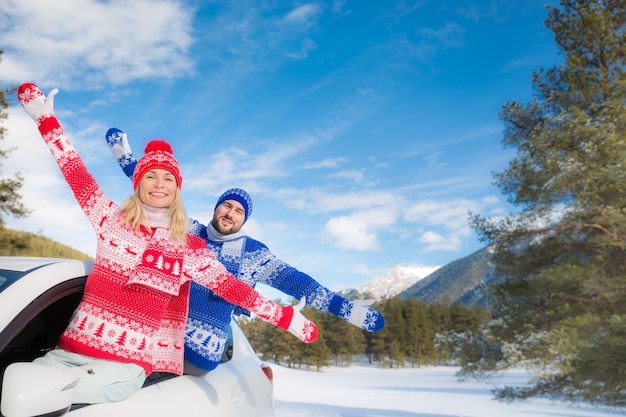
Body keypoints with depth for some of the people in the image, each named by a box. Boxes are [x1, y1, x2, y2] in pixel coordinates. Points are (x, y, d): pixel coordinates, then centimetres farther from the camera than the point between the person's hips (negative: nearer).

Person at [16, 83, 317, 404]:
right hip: (70, 349, 3)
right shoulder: (112, 219, 7)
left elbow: (231, 288, -1)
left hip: (126, 364, -3)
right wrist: (45, 119, 6)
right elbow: (76, 174, 7)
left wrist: (285, 317, -6)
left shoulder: (190, 249, 2)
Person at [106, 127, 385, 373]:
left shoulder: (254, 253, 2)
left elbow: (291, 280, -6)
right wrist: (125, 157, 10)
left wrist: (343, 307, -16)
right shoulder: (189, 231, 9)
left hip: (202, 346, -1)